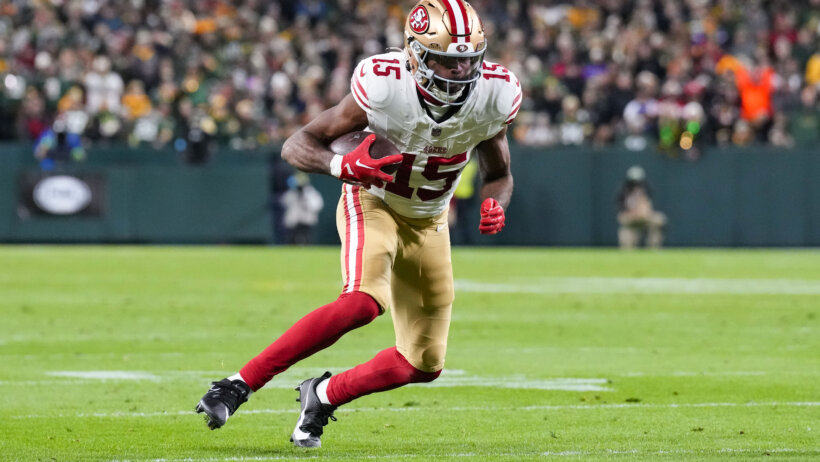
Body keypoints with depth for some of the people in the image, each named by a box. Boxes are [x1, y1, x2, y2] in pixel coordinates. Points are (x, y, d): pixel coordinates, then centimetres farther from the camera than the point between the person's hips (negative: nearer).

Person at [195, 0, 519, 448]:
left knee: (424, 364, 3)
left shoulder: (492, 96, -15)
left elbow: (498, 173, 4)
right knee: (364, 301, -34)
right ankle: (238, 385, -30)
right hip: (372, 203, -5)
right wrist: (342, 166, -41)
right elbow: (296, 145, -20)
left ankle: (323, 396, 26)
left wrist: (495, 204, -19)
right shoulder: (384, 88, -27)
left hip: (427, 224, 5)